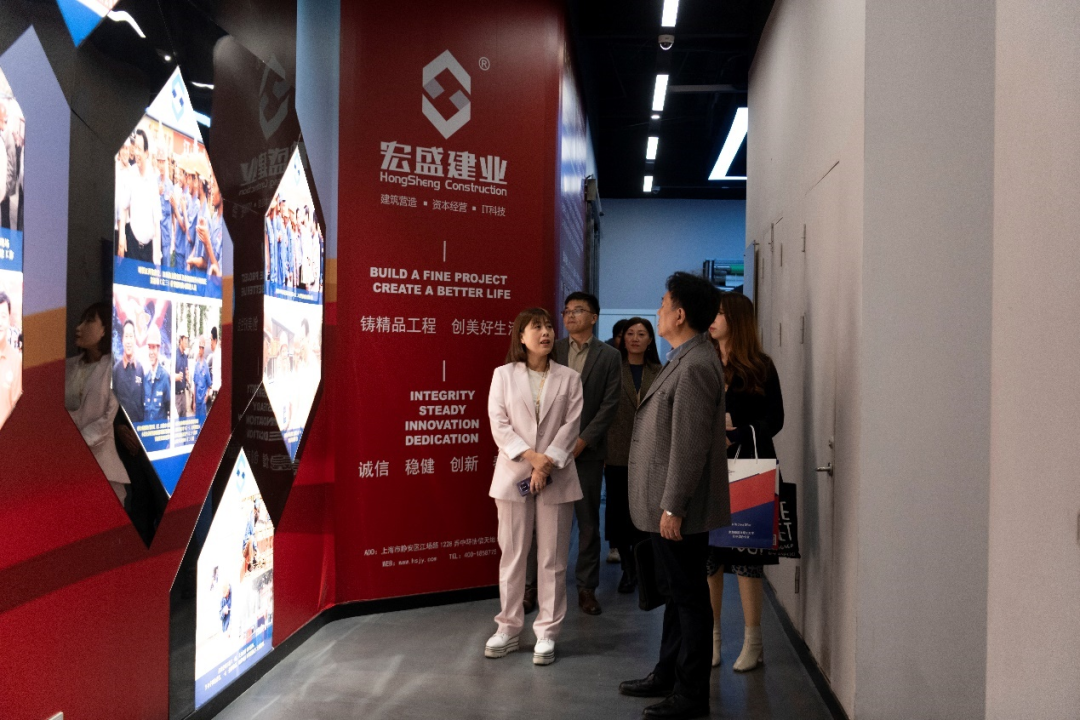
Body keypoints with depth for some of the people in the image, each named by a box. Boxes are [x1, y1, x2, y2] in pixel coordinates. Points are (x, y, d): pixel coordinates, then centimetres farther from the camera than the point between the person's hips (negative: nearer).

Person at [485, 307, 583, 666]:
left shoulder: (569, 378, 6)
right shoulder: (503, 375, 5)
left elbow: (571, 426, -2)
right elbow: (499, 425, -3)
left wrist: (547, 462, -14)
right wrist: (530, 456, -14)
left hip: (556, 476, 0)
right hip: (513, 474, 0)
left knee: (553, 557, 3)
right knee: (512, 554, 6)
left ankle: (547, 633, 12)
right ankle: (508, 628, 18)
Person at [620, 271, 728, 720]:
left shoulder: (695, 366, -20)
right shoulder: (685, 360, 13)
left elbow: (690, 445, -24)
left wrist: (673, 507, -22)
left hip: (680, 509, -10)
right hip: (664, 504, 10)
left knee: (689, 596, 1)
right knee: (676, 592, 20)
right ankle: (668, 674, 34)